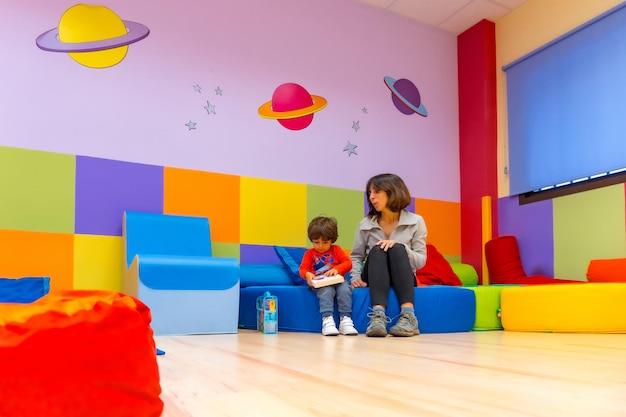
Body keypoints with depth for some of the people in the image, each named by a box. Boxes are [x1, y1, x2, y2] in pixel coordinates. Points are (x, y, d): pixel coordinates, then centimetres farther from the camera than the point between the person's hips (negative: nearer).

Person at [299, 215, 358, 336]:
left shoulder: (336, 250, 15)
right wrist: (307, 275, -22)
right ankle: (327, 320, -44)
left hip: (338, 280, 1)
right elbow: (303, 268, 3)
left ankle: (345, 320, -32)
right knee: (327, 291, -35)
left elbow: (348, 263, 4)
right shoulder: (309, 254, 15)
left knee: (345, 289, -31)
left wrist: (337, 269, -17)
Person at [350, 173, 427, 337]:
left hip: (403, 280, -1)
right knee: (377, 250, -31)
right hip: (374, 280, 1)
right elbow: (356, 256, 6)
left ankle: (408, 316, -45)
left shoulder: (415, 221, -2)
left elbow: (421, 261, -5)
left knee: (397, 249, -31)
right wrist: (356, 277, -14)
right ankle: (378, 316, -51)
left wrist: (399, 247, -23)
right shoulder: (365, 224, 1)